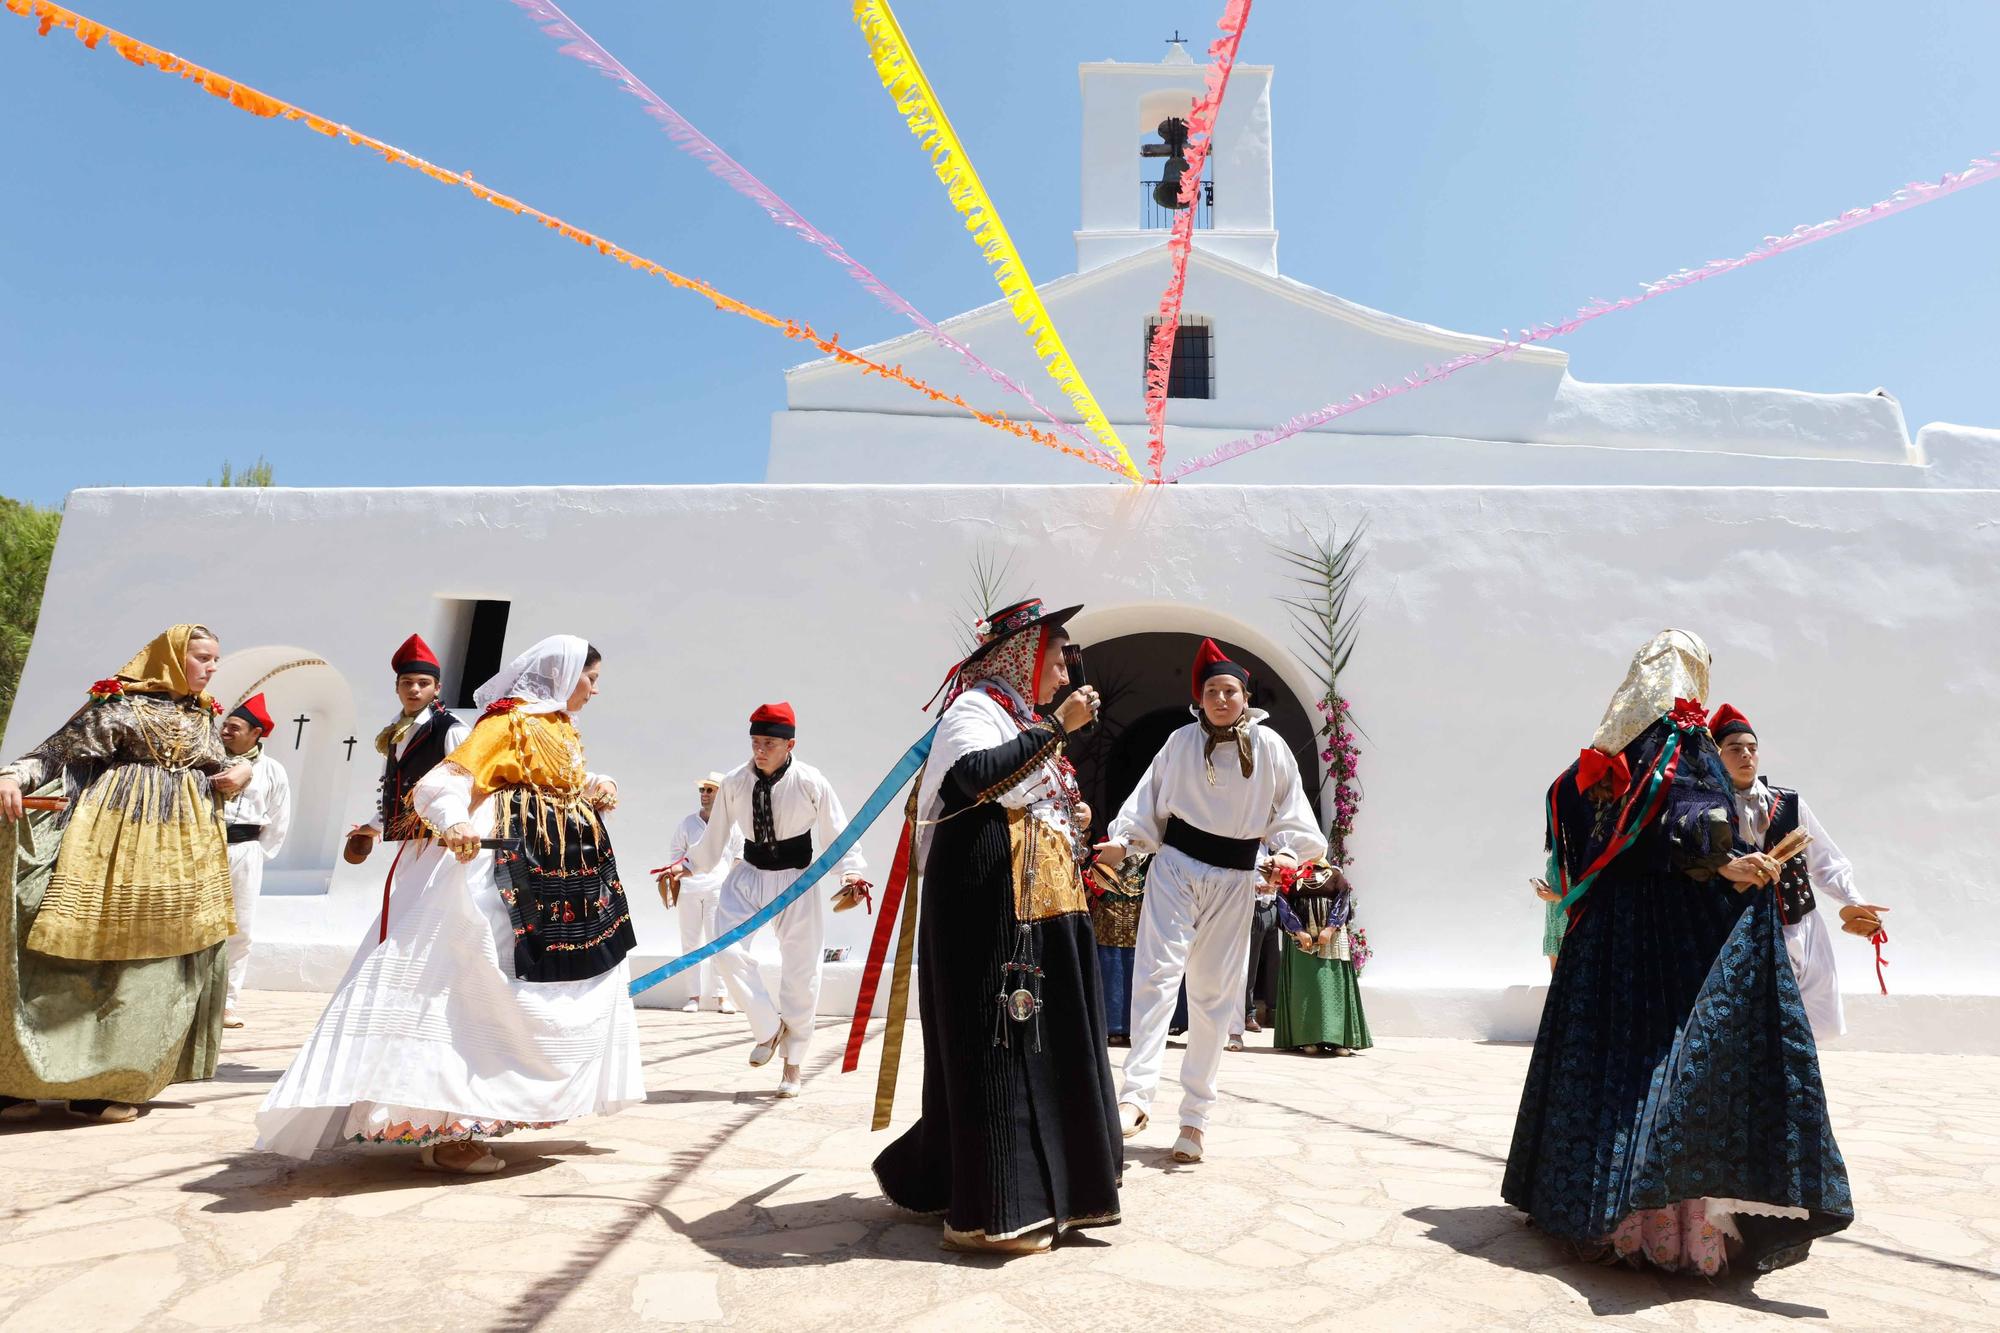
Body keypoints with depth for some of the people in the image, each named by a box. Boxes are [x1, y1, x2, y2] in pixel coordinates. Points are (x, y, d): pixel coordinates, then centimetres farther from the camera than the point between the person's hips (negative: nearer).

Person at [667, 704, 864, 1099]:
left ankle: (794, 1063, 24)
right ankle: (769, 1028, 9)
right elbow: (715, 836, 9)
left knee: (800, 971, 5)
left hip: (796, 879, -2)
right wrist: (688, 866, 7)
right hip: (748, 875, 2)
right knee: (727, 951, -16)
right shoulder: (734, 784, -5)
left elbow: (836, 831, -6)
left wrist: (850, 871, -17)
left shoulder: (811, 782, -13)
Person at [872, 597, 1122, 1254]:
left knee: (1044, 1039, 11)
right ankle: (990, 1212, 0)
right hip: (989, 905, -10)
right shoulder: (974, 708, -7)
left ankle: (1046, 1187, 24)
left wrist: (1072, 824, 11)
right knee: (995, 1043, -7)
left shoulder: (1025, 720, 22)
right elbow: (980, 777, -28)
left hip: (1042, 907, 10)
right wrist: (1058, 727, -22)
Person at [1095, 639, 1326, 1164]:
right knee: (1158, 972, -16)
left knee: (1214, 994, 5)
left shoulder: (1270, 747, 0)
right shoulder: (1181, 742, -1)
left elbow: (1290, 813, 4)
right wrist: (1123, 840, -11)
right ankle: (1136, 1094, -19)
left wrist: (1287, 853, -12)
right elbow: (1149, 801, 2)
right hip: (1175, 868, -1)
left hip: (1233, 882, 1)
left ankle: (1194, 1117, 14)